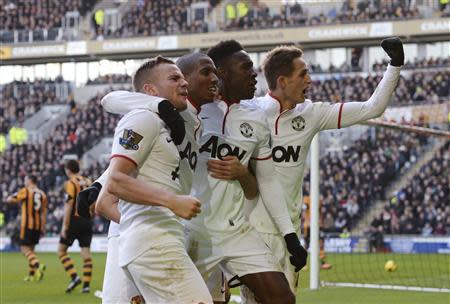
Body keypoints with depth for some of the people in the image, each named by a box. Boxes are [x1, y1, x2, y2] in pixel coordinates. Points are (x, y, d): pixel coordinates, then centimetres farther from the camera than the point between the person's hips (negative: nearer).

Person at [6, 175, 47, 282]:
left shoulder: (25, 191, -4)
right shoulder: (42, 194, 11)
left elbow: (9, 200, -3)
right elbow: (44, 213, 10)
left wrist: (9, 197, 21)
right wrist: (43, 228, 13)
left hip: (27, 224, -6)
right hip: (38, 225, 6)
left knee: (25, 248, -6)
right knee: (31, 248, 16)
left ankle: (38, 265, -29)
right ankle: (31, 274, 15)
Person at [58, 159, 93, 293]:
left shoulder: (70, 183, -9)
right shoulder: (87, 182, 10)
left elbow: (68, 206, -14)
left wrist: (65, 226, -13)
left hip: (74, 220, -6)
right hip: (87, 221, 6)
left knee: (61, 249, 5)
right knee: (86, 251, 4)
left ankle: (74, 277, -8)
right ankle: (86, 284, 1)